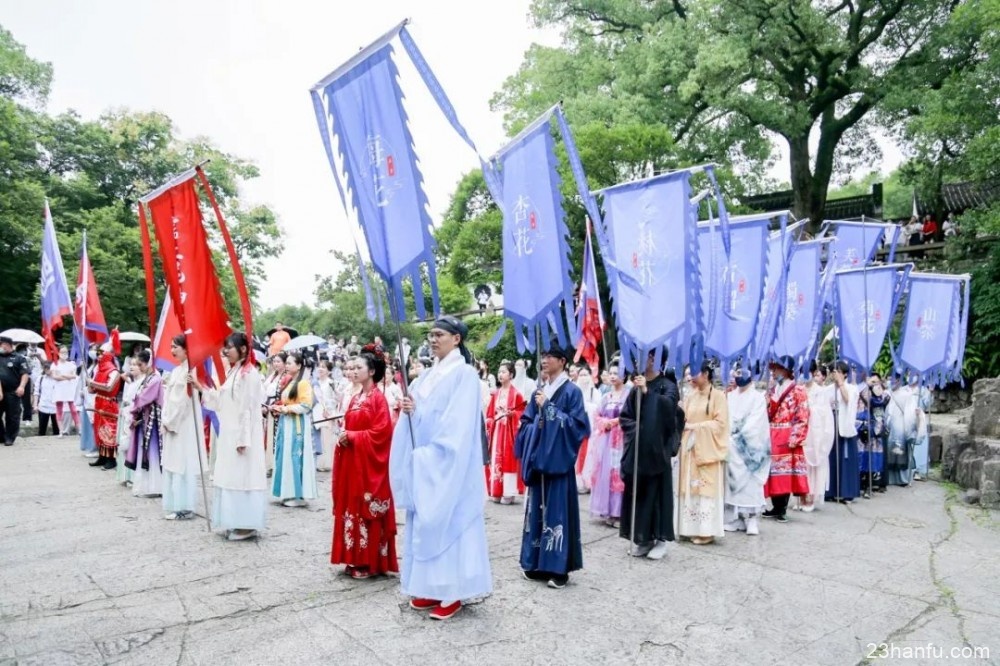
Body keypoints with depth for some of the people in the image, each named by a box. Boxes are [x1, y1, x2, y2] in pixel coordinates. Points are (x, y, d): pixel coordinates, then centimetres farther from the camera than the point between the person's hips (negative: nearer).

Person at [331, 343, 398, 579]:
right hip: (352, 461, 8)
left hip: (369, 463, -8)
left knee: (368, 510, -1)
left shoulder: (378, 398, -12)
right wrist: (344, 436, -2)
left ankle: (371, 562, 9)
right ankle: (357, 559, 22)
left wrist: (352, 436, -15)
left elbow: (381, 432, -18)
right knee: (352, 509, 12)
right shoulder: (355, 398, 12)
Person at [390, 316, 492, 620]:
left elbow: (458, 423, -16)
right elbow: (421, 417, 13)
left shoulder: (465, 374, -10)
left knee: (447, 521, -2)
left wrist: (429, 455, -17)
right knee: (425, 522, 11)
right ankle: (432, 587, 21)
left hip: (448, 463, -8)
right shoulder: (427, 376, 13)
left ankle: (452, 593, 9)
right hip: (423, 462, 8)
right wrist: (410, 411, -9)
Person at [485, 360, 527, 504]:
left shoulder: (516, 394, -7)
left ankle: (509, 493, 0)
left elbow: (522, 412, -6)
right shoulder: (496, 394, 11)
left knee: (508, 459, -4)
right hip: (496, 430, 6)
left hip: (509, 430, -6)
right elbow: (490, 413, 13)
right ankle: (496, 492, 14)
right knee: (495, 460, 7)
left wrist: (512, 413, -23)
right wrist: (488, 427, 5)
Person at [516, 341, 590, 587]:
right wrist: (535, 428, -5)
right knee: (536, 509, 10)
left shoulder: (572, 391, -6)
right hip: (538, 458, 6)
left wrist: (548, 408, -14)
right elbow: (526, 422, 16)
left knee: (556, 510, -3)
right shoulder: (539, 391, 13)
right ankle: (536, 563, 21)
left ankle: (558, 567, 7)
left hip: (557, 459, -6)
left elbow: (577, 424, -13)